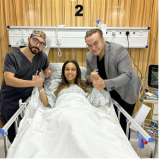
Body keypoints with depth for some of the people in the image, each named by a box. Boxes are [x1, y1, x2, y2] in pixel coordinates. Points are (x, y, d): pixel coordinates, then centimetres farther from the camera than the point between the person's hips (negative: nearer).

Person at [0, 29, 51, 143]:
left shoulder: (42, 57, -3)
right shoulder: (12, 56, -16)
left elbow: (46, 68, 17)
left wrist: (47, 74, -8)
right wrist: (34, 83, -32)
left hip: (29, 99, 3)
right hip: (10, 102, -3)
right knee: (11, 133, 10)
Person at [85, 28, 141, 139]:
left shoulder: (119, 50, -26)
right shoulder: (89, 56, -9)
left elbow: (127, 76, -33)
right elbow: (89, 77, -2)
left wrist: (105, 83, -47)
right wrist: (91, 78, -28)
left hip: (126, 92, -4)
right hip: (109, 93, 5)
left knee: (124, 123, 2)